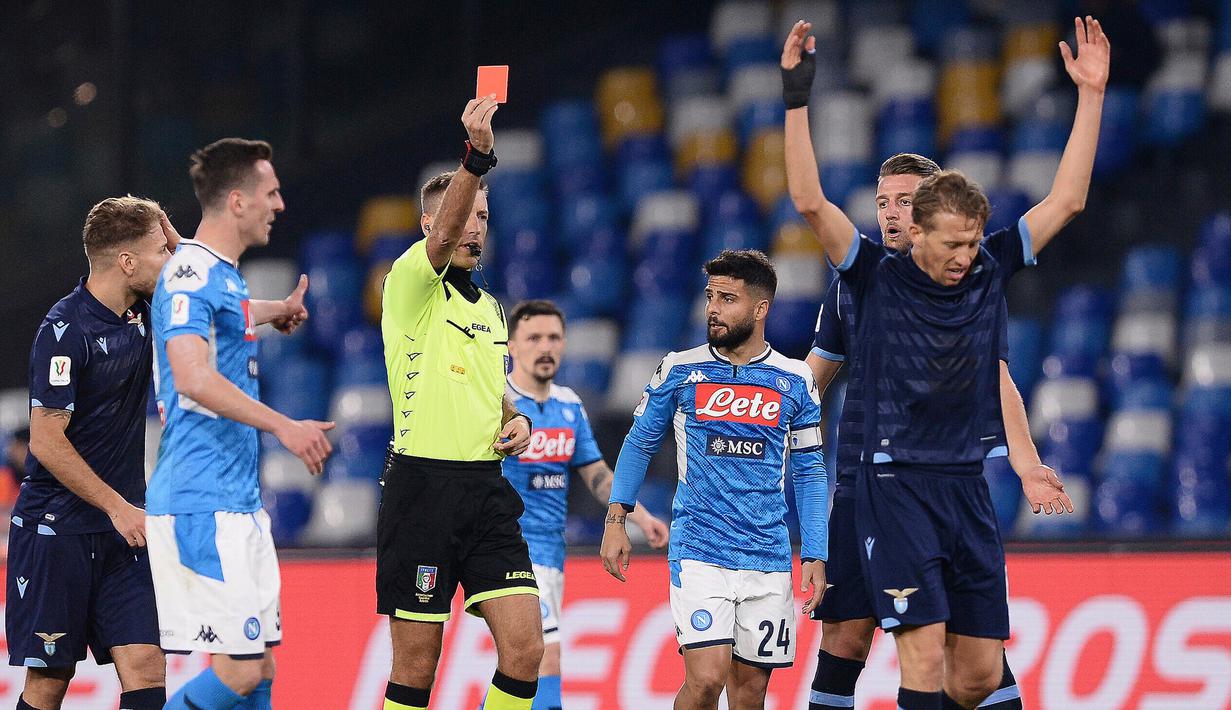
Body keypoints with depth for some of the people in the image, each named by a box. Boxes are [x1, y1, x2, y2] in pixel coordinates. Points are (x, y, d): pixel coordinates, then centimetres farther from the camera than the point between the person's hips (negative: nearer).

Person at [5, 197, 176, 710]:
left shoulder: (142, 315, 6)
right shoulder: (65, 330, -15)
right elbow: (46, 442, -16)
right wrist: (118, 507, -18)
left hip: (122, 531, 6)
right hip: (55, 528, -6)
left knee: (145, 667, -6)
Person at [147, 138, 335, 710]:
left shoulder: (225, 274, 17)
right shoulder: (192, 272, -13)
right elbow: (193, 377, -27)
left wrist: (275, 311, 58)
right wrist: (283, 426, -29)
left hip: (239, 502, 10)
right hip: (202, 505, -10)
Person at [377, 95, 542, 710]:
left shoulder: (489, 306, 20)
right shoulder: (411, 285, -3)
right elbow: (444, 234, -25)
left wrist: (515, 421, 9)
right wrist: (477, 157, -41)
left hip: (486, 490, 6)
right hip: (422, 488, -6)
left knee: (525, 648, -6)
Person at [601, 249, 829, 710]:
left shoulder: (794, 381, 5)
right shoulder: (679, 371, 2)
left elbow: (809, 472, 10)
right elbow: (640, 444, 11)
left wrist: (815, 555, 3)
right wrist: (615, 520, 2)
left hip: (768, 558, 2)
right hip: (698, 550, -2)